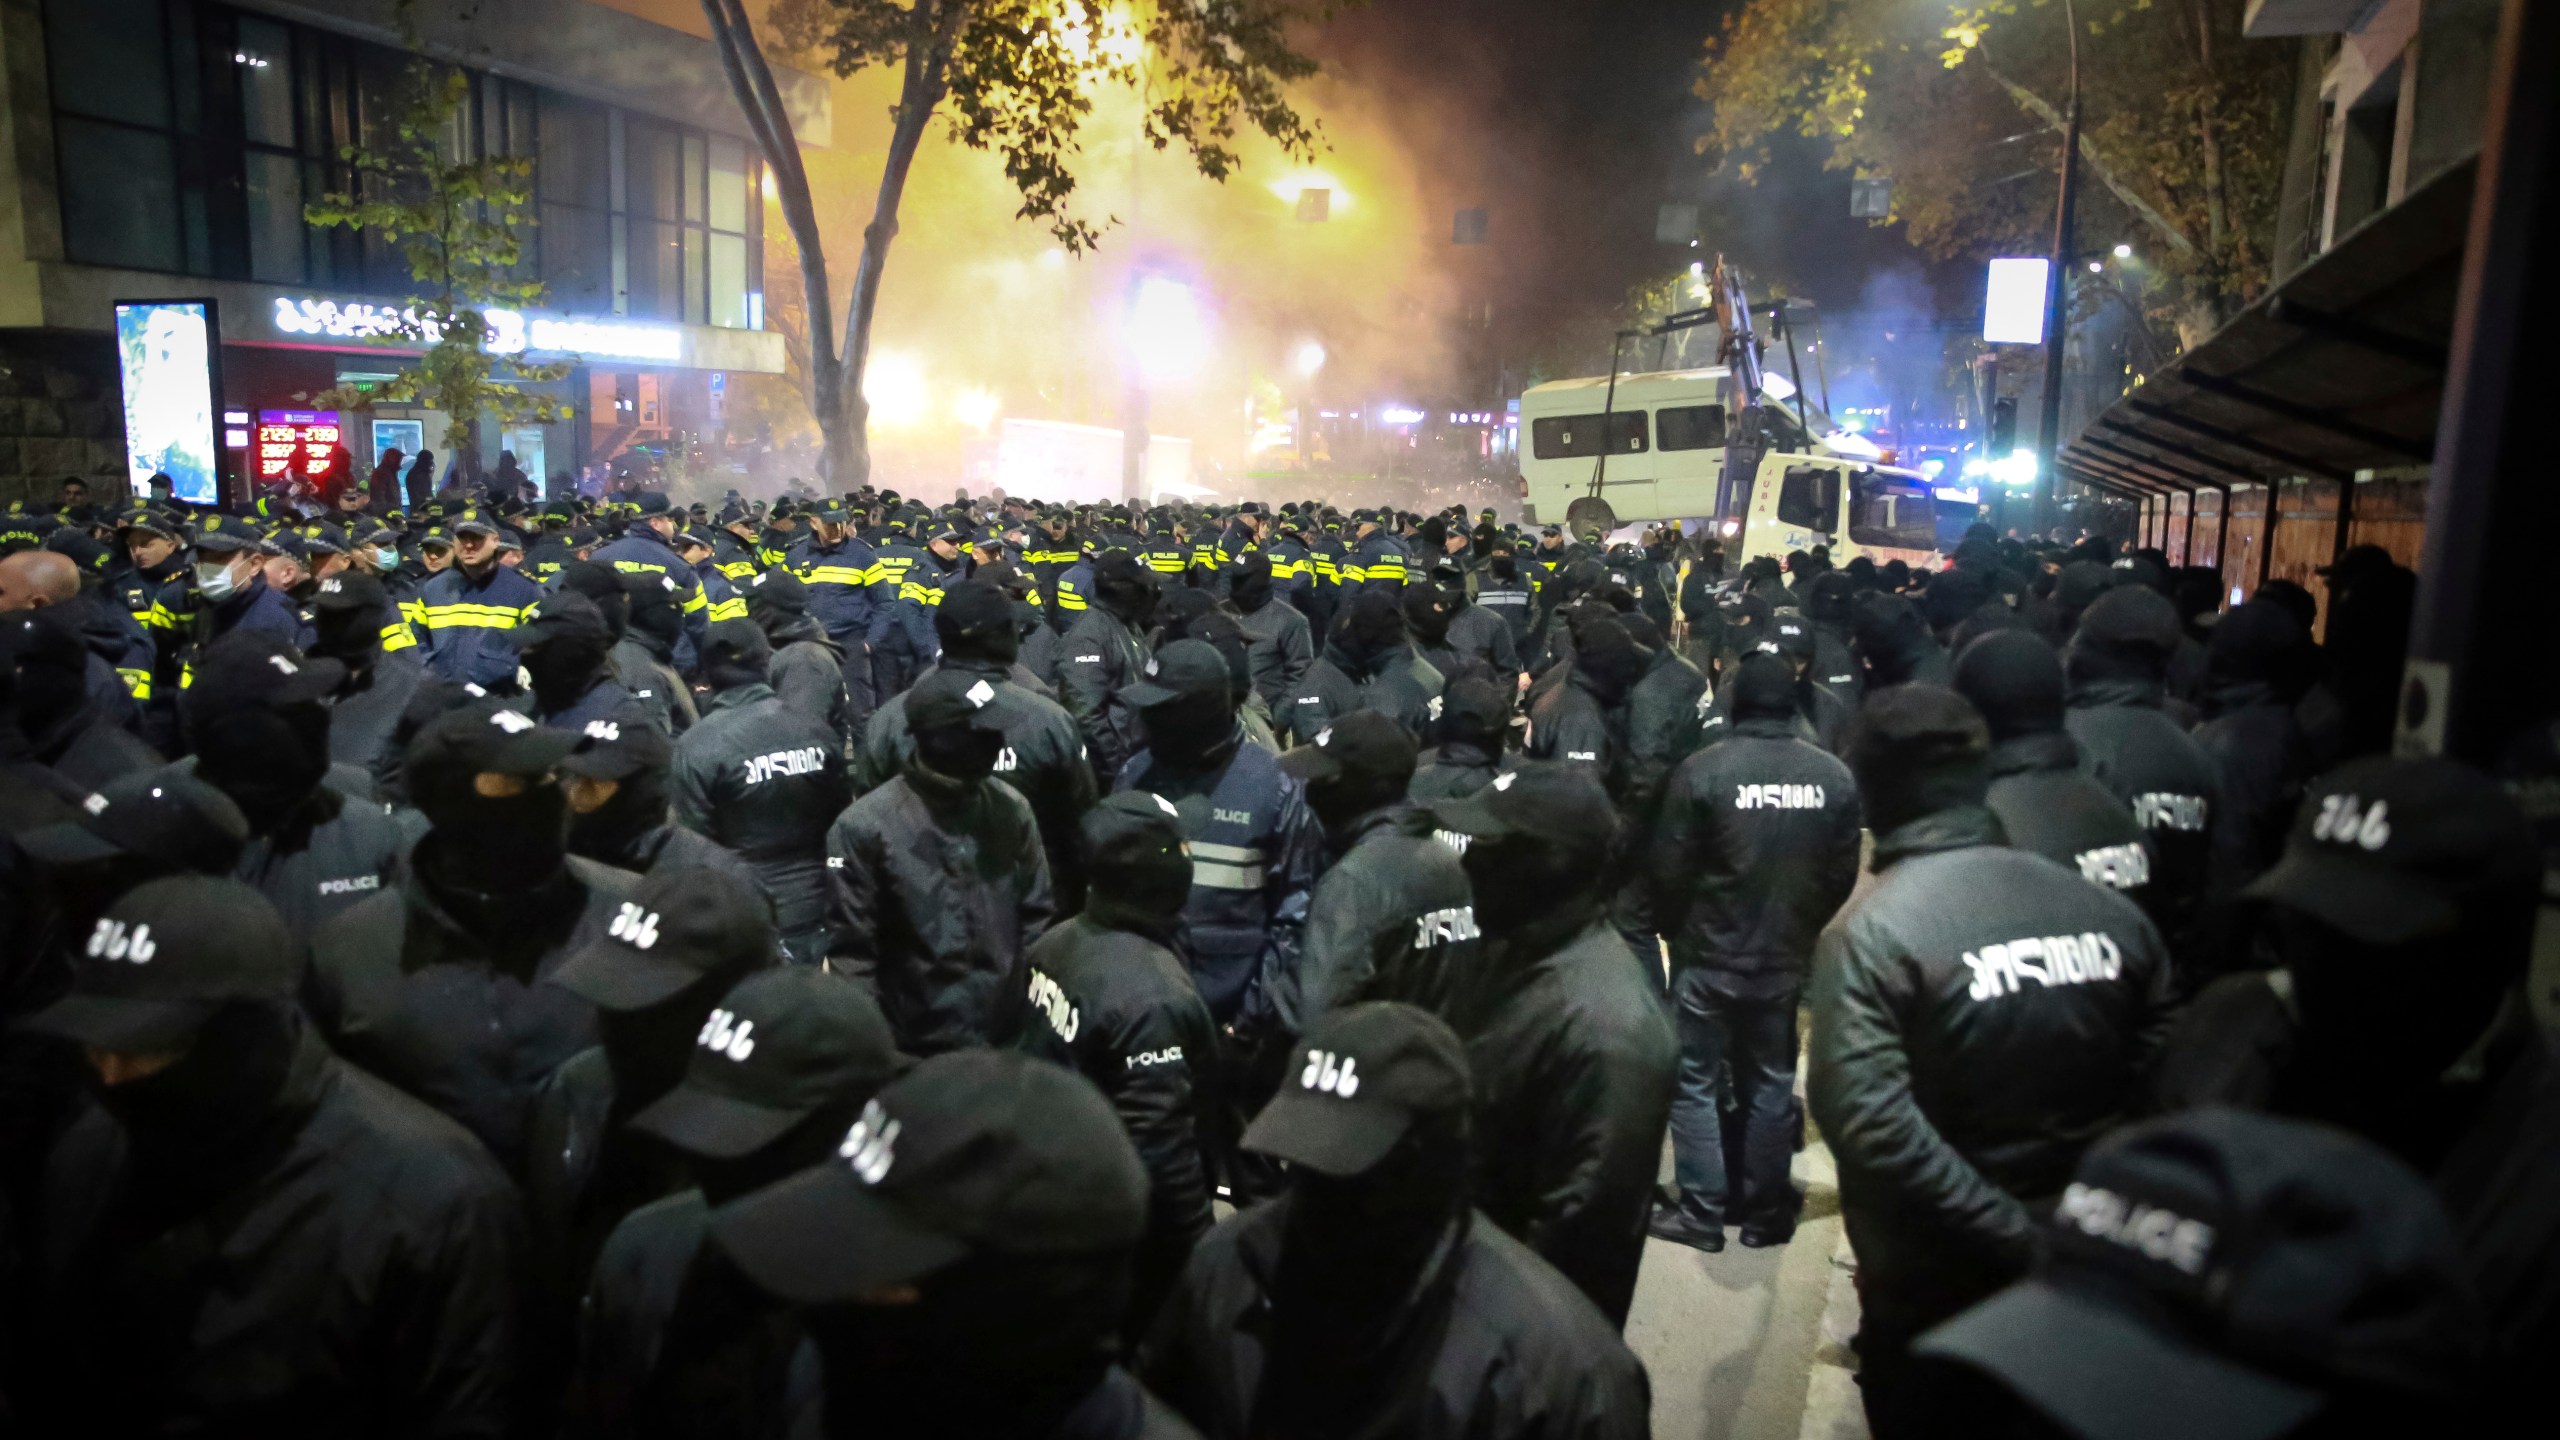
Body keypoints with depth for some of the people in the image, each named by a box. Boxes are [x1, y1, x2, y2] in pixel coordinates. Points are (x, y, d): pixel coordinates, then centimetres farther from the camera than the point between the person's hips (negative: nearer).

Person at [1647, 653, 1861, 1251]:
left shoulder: (1701, 770, -18)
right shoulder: (1835, 776, -6)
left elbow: (1667, 871, -12)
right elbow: (1843, 875, 1)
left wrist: (1676, 931, 7)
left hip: (1710, 957, -3)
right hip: (1787, 959, 4)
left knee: (1696, 1083, 10)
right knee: (1771, 1085, 16)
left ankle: (1702, 1214, 14)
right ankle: (1764, 1211, 26)